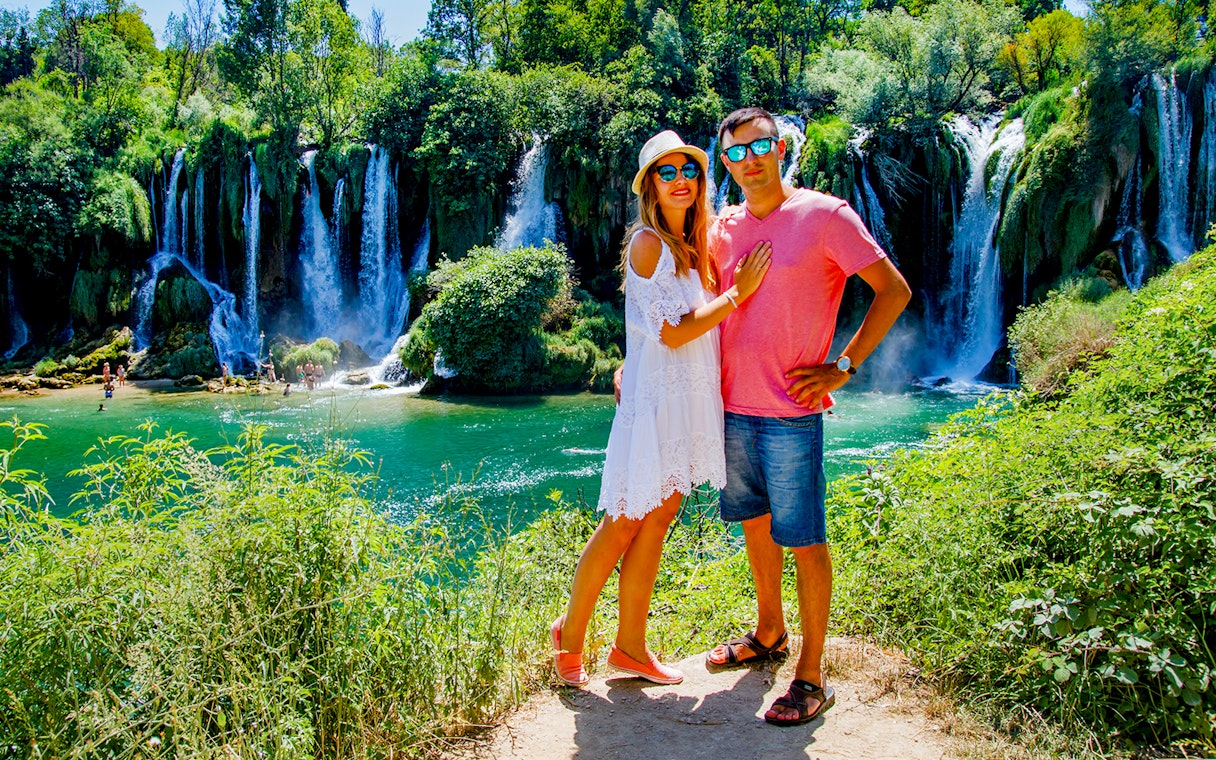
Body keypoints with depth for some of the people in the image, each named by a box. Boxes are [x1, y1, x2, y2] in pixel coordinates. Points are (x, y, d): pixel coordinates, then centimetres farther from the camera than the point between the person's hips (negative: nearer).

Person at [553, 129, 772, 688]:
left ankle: (630, 647, 22)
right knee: (622, 527, 2)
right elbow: (672, 332, -18)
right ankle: (570, 635, 20)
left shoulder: (692, 246, 14)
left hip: (690, 402, 8)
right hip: (654, 399, -8)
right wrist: (738, 291, -12)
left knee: (654, 527, 11)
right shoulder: (648, 242, -11)